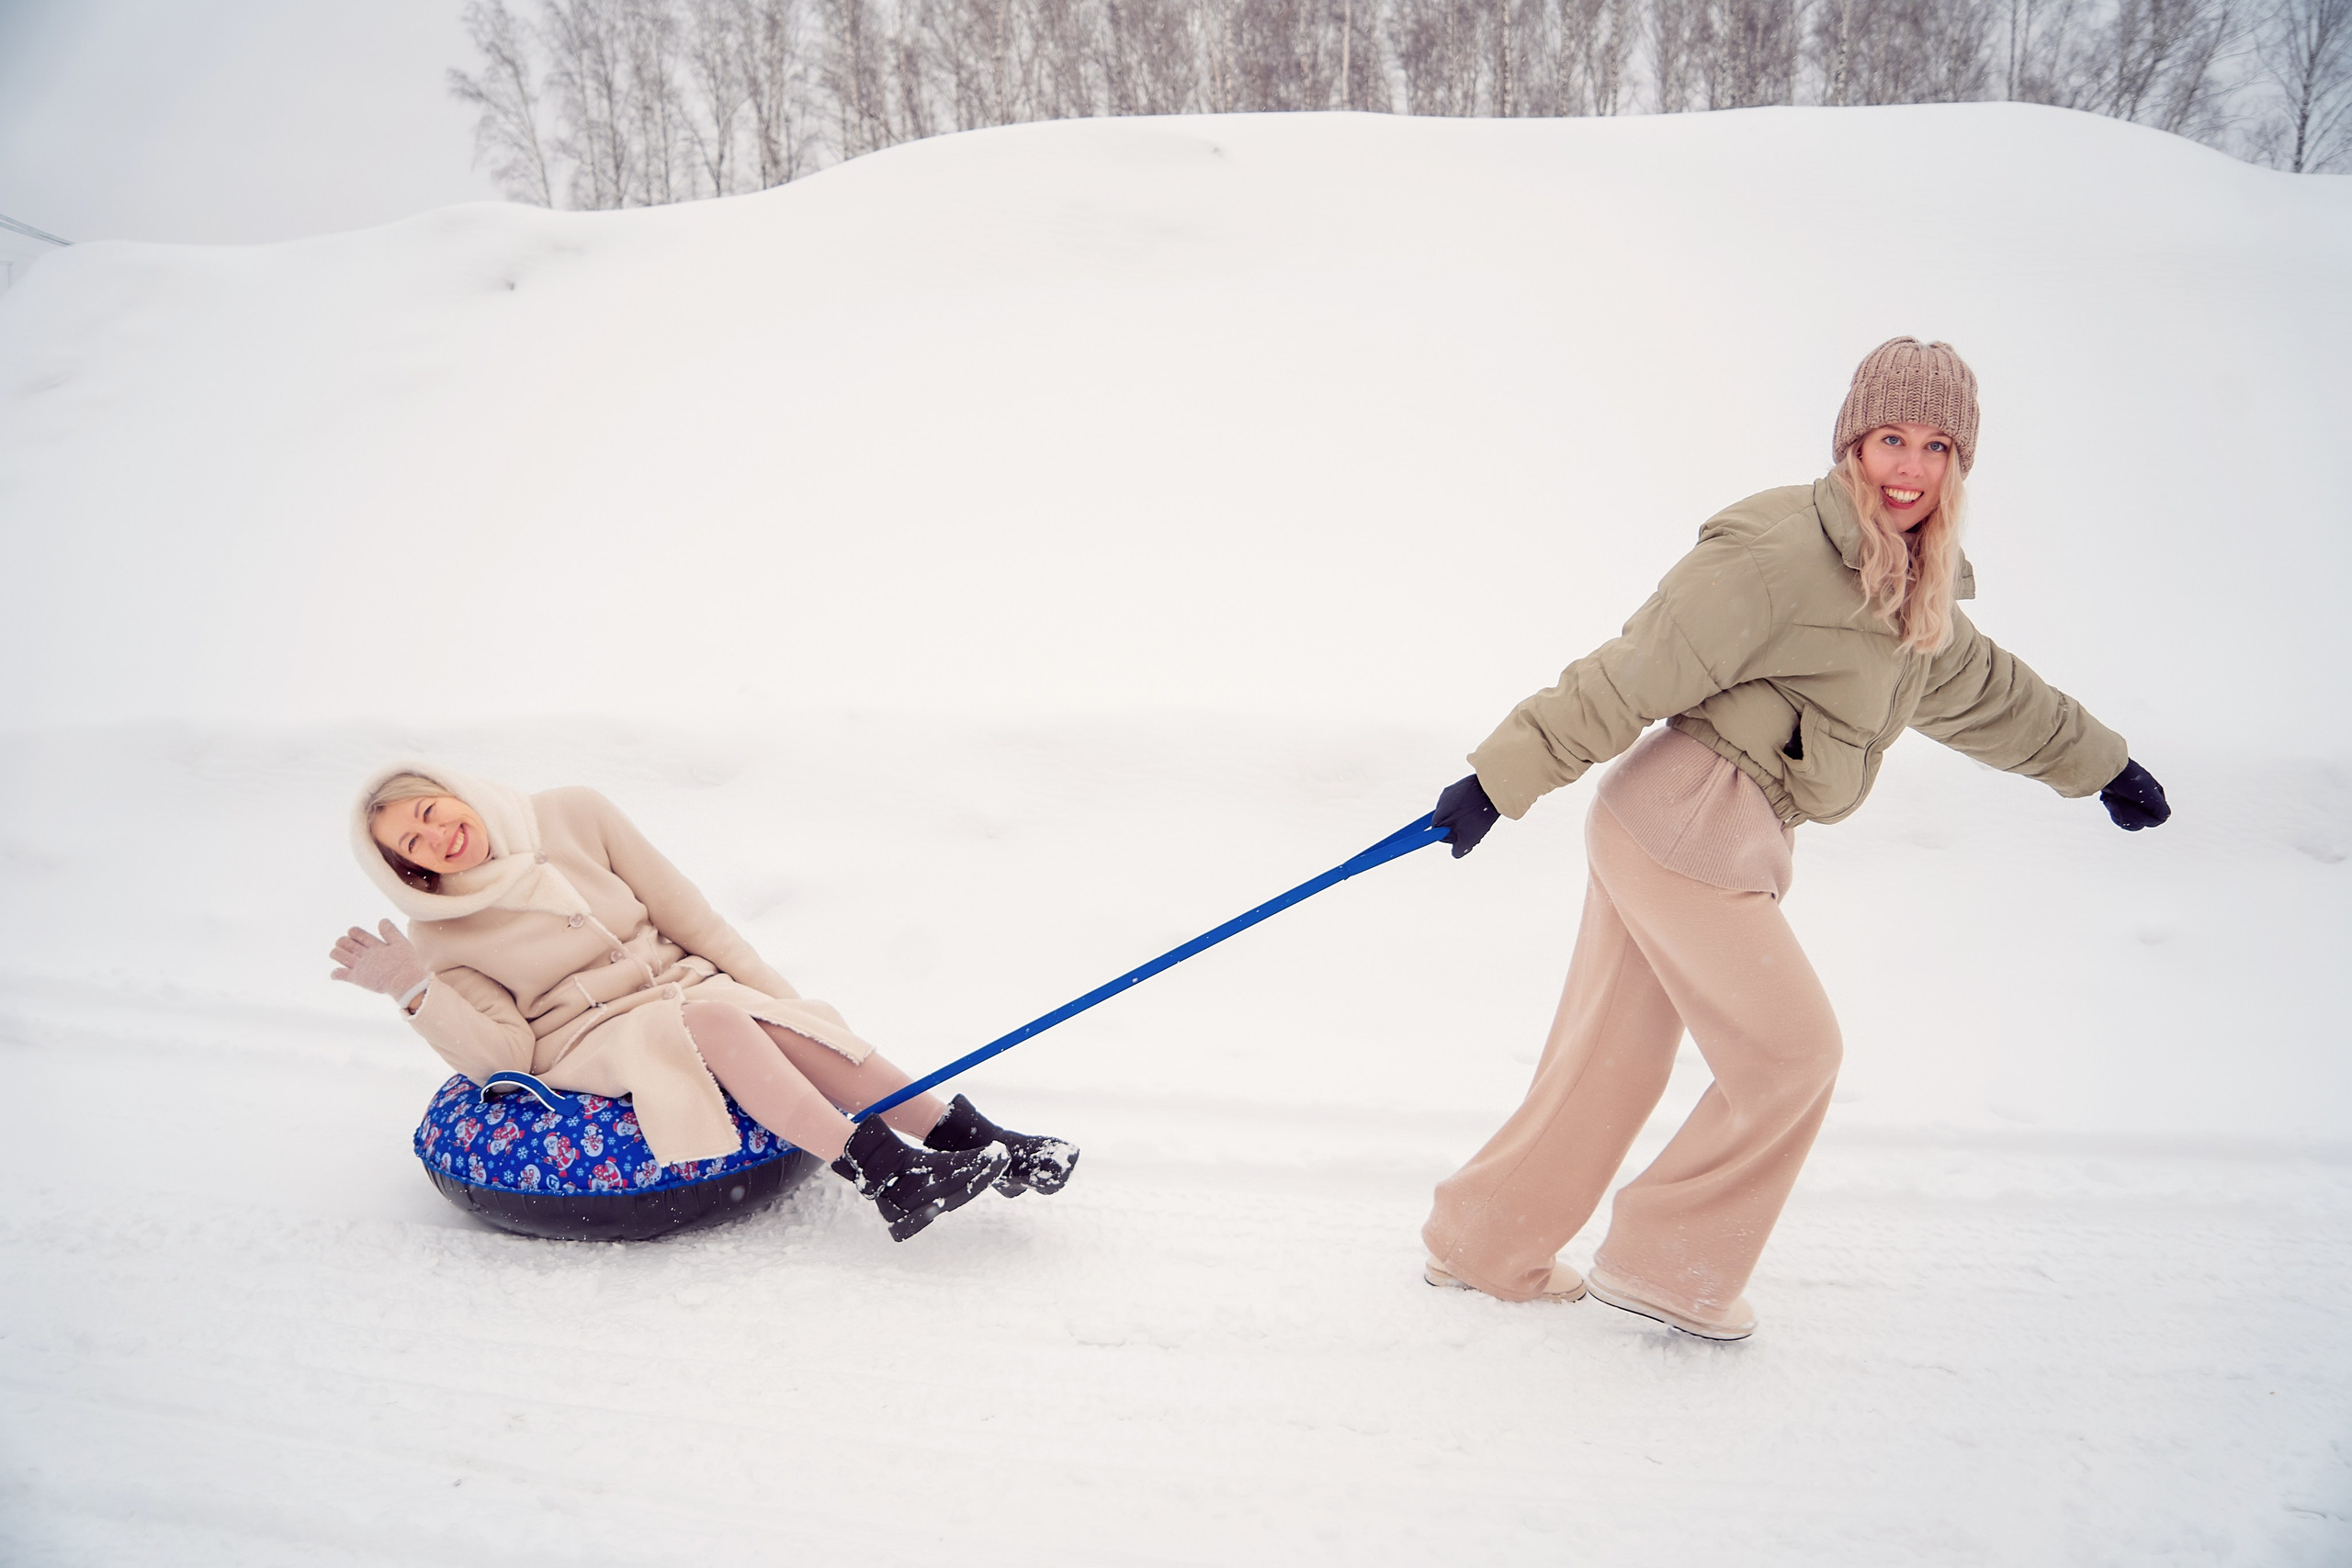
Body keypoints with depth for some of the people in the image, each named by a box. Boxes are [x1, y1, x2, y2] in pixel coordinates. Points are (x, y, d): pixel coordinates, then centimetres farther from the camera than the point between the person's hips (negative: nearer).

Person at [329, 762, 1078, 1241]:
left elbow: (684, 912, 3)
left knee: (792, 1025, -29)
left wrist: (775, 996, 0)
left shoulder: (575, 817, 1)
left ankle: (969, 1135, -34)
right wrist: (413, 991, -21)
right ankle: (884, 1174, -45)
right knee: (709, 1020, -35)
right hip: (583, 1044, -3)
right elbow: (503, 1057, -9)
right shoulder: (441, 941, -2)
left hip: (679, 980, 3)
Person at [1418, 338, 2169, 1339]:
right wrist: (1501, 780, -20)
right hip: (1686, 830, -9)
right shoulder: (1778, 554, -15)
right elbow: (1631, 676, -19)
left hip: (1730, 840, 9)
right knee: (1793, 1052, 1)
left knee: (1613, 1059, 14)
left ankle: (1485, 1243, 29)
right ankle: (1665, 1267, 17)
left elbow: (1985, 689, 31)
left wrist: (2101, 764, 41)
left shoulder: (1908, 592, 15)